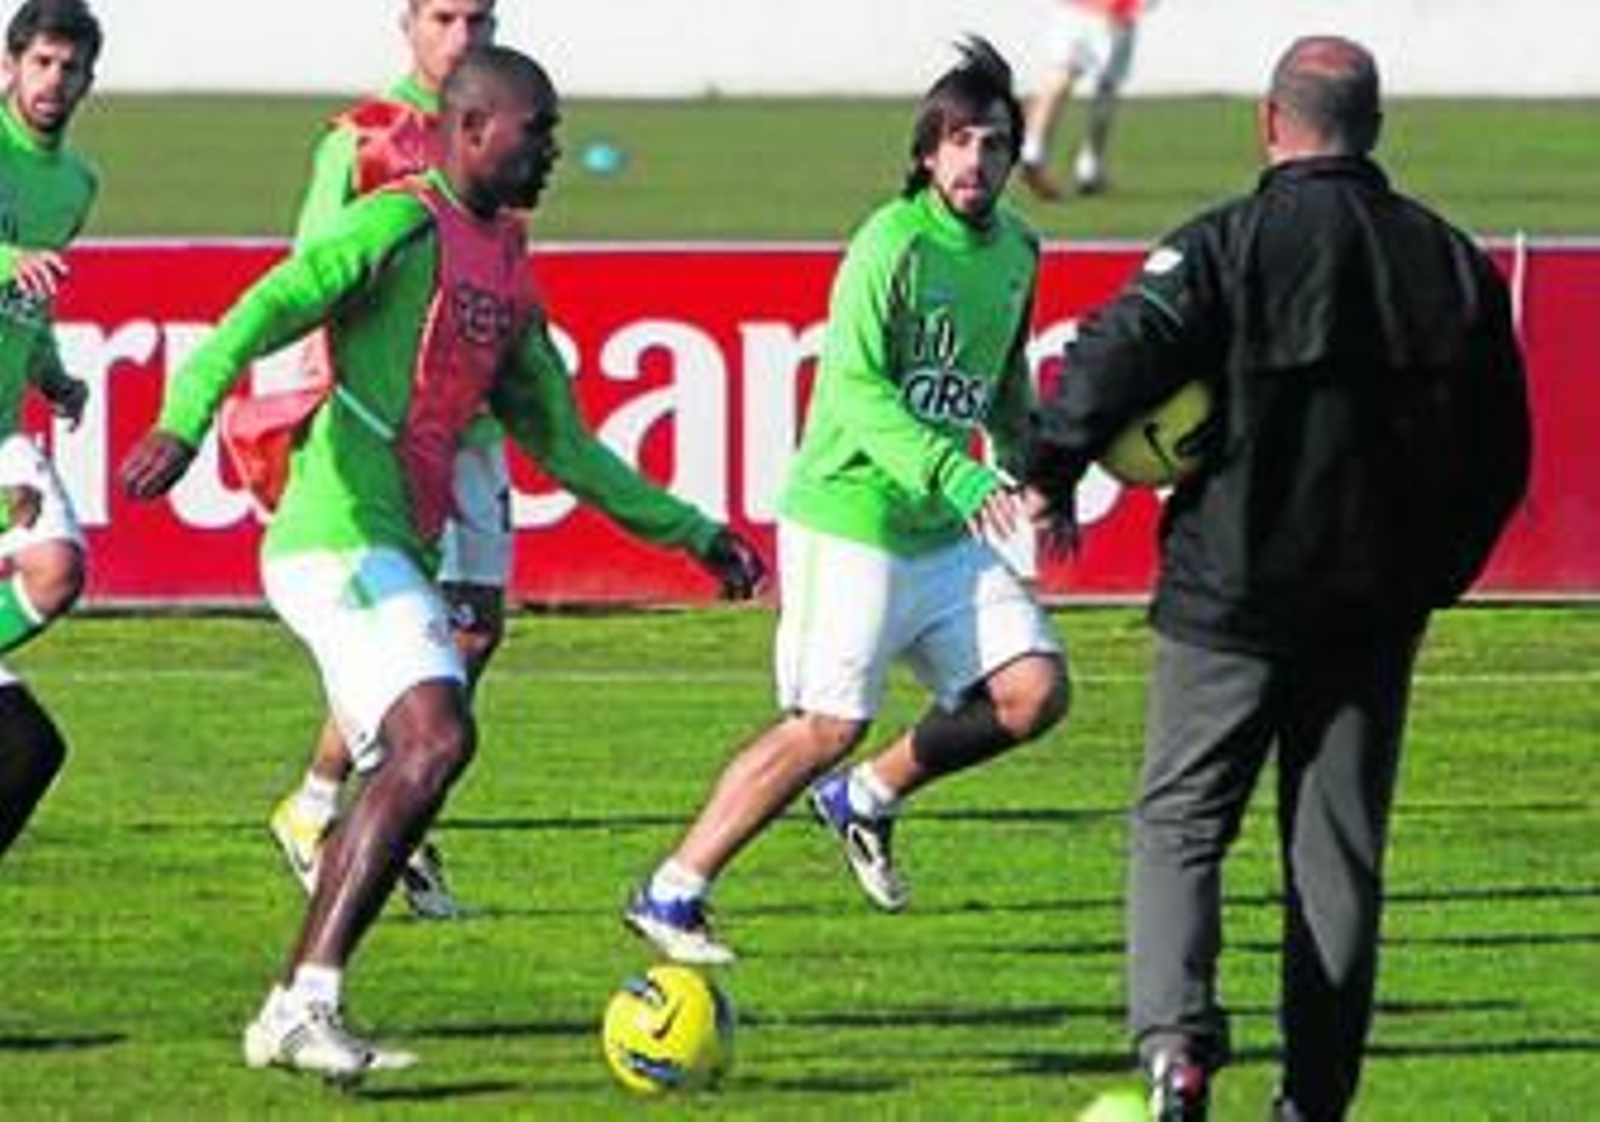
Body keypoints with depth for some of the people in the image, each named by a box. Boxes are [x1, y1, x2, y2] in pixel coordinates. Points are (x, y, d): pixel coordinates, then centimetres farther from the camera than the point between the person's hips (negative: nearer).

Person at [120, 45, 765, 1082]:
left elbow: (561, 443, 29)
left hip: (398, 553, 10)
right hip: (341, 533, -10)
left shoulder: (508, 274, 19)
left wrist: (691, 532, 30)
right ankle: (309, 1004, -23)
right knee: (437, 736, -21)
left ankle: (297, 1014, 9)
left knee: (406, 767, 5)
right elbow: (269, 309, -22)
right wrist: (183, 419, -38)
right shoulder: (403, 226, -8)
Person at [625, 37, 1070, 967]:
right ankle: (672, 895, 1)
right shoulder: (895, 244, -15)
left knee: (1036, 690, -5)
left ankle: (868, 799, 16)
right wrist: (953, 474, -33)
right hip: (849, 521, -7)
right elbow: (855, 389, -23)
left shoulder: (1017, 252, 10)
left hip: (947, 535, 7)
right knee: (830, 725, -10)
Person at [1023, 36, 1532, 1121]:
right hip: (1377, 612, 3)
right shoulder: (1452, 261, 5)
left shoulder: (1227, 247, -10)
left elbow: (1114, 359, -20)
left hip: (1231, 596, -3)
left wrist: (1048, 478, -6)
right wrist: (1437, 571, 22)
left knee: (1180, 826, 5)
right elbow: (1502, 451, 11)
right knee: (1340, 855, 10)